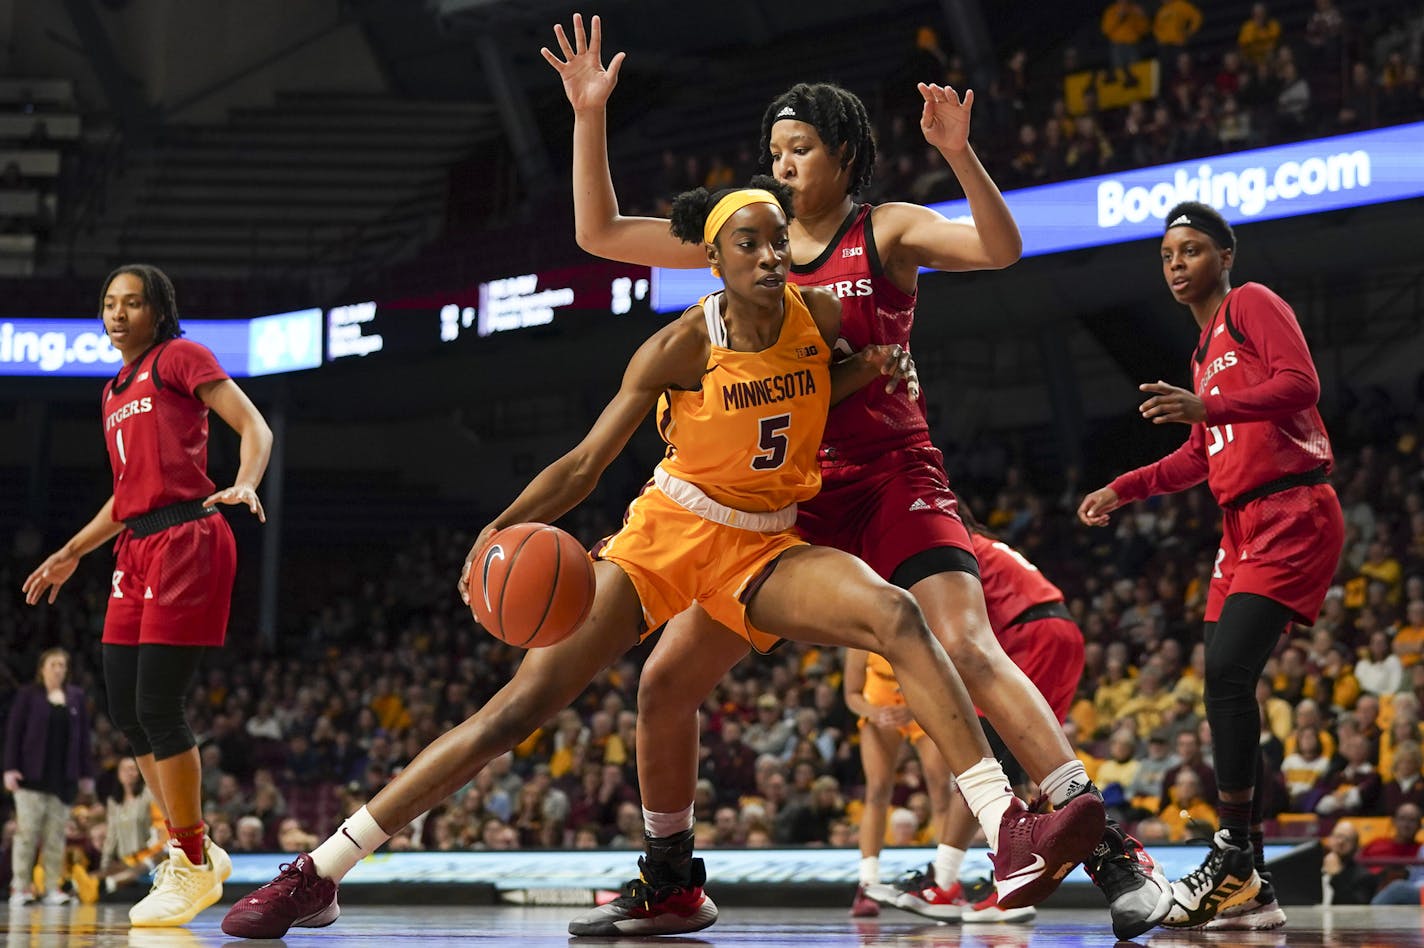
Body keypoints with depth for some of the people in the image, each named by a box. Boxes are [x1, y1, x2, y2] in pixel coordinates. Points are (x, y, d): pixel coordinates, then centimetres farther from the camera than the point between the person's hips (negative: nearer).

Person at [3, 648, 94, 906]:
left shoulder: (76, 697, 10)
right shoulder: (28, 695, 1)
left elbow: (83, 737, 11)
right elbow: (13, 732, -2)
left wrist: (86, 773, 8)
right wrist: (11, 768, -10)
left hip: (64, 778, 3)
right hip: (33, 776, -3)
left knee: (56, 836, 4)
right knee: (27, 832, -5)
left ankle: (52, 889, 7)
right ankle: (19, 889, -2)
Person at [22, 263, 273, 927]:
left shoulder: (179, 357, 0)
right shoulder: (114, 393, 23)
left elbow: (255, 428, -8)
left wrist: (245, 484, -27)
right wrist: (71, 554, 28)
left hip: (187, 538, -8)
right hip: (136, 550, 8)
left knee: (157, 707, -11)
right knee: (126, 712, 4)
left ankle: (192, 866, 1)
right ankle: (193, 850, 17)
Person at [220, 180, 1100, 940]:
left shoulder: (821, 318, -5)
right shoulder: (682, 347, -14)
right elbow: (585, 463, -12)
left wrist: (874, 369, -2)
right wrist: (503, 529, -28)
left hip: (763, 548, 3)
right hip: (665, 534, -2)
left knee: (897, 615, -26)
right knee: (522, 703, -10)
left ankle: (1010, 837, -31)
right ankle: (317, 875, -3)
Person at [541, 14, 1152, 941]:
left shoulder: (887, 230, -1)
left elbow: (1000, 249, -18)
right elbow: (600, 233, 10)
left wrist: (958, 154, -33)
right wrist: (590, 116, 1)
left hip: (891, 477, -5)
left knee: (970, 652, -24)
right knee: (665, 680, 2)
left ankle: (1110, 850, -23)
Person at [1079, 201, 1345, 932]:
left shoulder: (1252, 304, -2)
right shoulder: (1205, 347, 24)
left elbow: (1300, 383, -19)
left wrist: (1207, 408, -29)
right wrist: (1123, 489, 23)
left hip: (1292, 514, -9)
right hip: (1243, 527, 9)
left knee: (1228, 673, -21)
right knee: (1226, 687, 3)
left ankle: (1233, 862, -18)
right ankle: (1251, 890, 5)